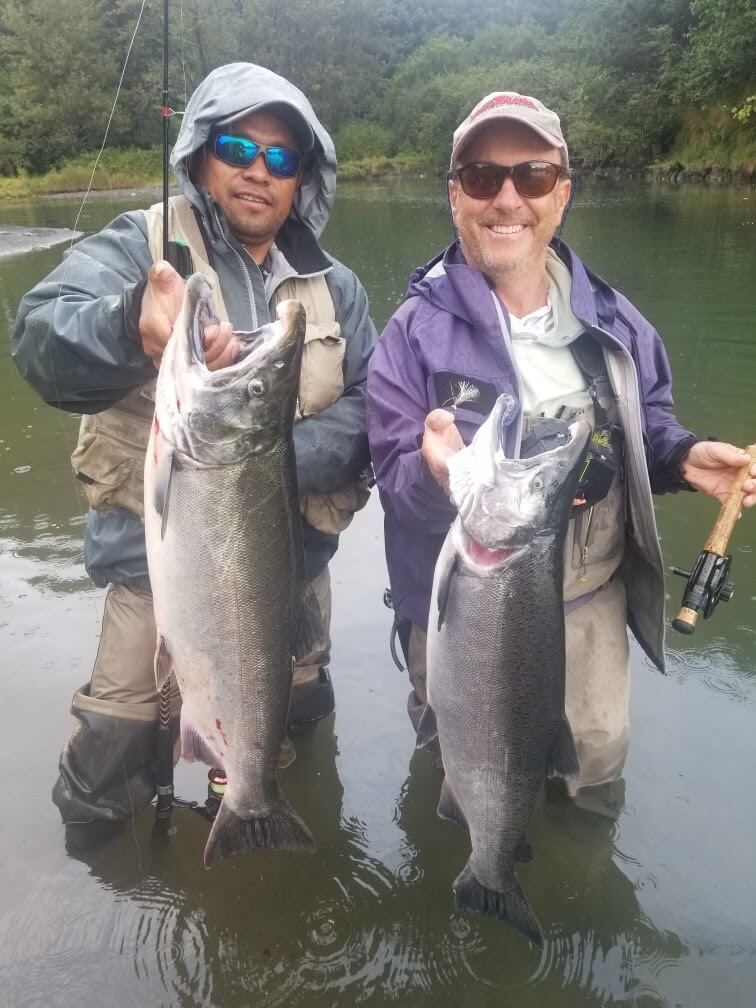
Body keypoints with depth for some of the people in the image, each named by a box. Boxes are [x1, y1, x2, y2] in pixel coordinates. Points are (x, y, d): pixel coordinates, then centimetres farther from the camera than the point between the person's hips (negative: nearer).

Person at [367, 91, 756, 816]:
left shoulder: (610, 318, -4)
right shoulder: (417, 331, -16)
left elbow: (644, 418, 10)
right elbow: (394, 477, -18)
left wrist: (683, 456, -12)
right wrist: (434, 474, -41)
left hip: (591, 598, 4)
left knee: (599, 754, 23)